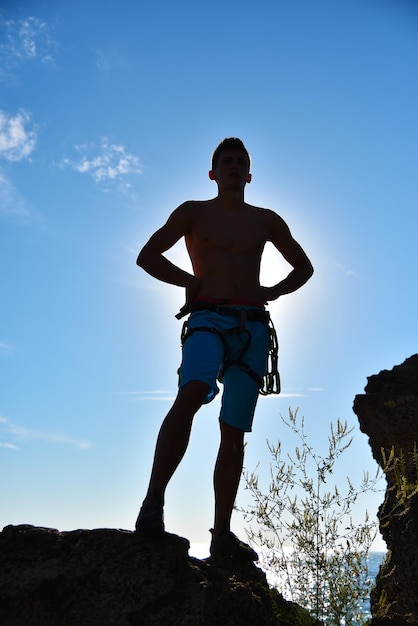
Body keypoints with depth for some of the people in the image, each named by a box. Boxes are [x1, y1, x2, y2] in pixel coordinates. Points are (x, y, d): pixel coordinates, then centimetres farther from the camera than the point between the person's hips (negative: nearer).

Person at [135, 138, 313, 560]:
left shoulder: (266, 220, 18)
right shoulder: (193, 212, 12)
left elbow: (304, 267, 26)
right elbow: (147, 256, 8)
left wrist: (272, 292, 8)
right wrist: (194, 282, 0)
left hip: (253, 327, 3)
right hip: (208, 319, -2)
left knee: (234, 432, 0)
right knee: (191, 394, -32)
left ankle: (222, 534, 7)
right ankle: (153, 502, -26)